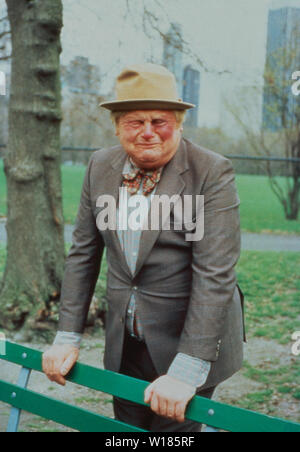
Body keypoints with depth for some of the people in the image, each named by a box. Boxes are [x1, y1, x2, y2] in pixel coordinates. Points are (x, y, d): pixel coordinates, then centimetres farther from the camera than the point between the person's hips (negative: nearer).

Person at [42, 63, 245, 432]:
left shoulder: (212, 173, -16)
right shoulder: (101, 166, 0)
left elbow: (215, 276, -21)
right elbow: (83, 253, 7)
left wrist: (186, 371, -25)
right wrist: (68, 338, 3)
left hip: (190, 342, -4)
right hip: (124, 343, 5)